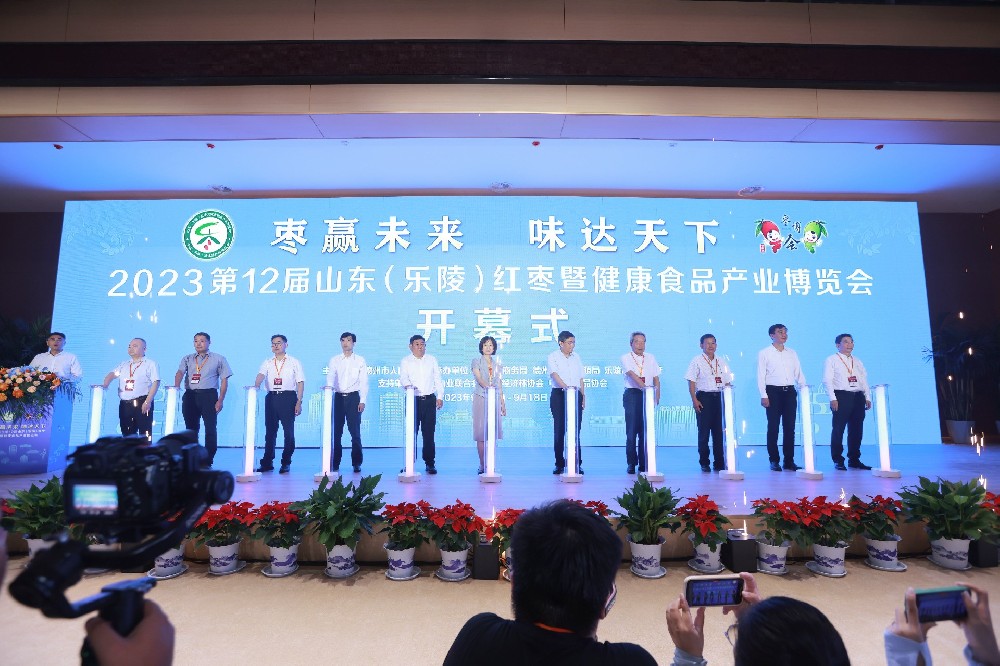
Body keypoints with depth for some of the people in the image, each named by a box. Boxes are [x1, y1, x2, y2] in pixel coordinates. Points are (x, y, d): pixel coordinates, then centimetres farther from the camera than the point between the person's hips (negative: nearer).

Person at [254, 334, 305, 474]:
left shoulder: (294, 362, 6)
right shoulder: (267, 363, 13)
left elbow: (300, 382, 2)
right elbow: (261, 375, -5)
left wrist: (299, 402, -6)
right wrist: (256, 385, -28)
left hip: (288, 397, -3)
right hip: (271, 398, 3)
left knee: (288, 431, -1)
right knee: (270, 431, 6)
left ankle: (286, 463, 10)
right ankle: (267, 462, 15)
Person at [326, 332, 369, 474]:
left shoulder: (360, 360, 6)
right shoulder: (334, 360, 10)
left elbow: (363, 382, 3)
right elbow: (330, 378, -3)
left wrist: (362, 401, -4)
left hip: (353, 397, -2)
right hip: (338, 397, 2)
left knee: (355, 431, -3)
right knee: (336, 431, 3)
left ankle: (356, 463, 6)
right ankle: (335, 463, 12)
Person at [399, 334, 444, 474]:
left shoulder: (432, 360, 14)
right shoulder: (405, 362, 6)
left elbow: (438, 379, 13)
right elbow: (403, 377, -10)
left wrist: (440, 396, 6)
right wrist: (407, 385, -32)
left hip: (429, 400, 2)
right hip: (413, 400, -2)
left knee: (429, 433, 3)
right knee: (411, 432, -3)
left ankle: (430, 463, 10)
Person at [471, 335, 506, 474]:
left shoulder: (497, 363, 15)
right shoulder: (476, 361, 3)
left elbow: (499, 384, 16)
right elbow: (479, 378, -13)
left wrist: (503, 403, 13)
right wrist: (487, 386, -34)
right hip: (481, 398, -3)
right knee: (481, 432, -4)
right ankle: (482, 465, 3)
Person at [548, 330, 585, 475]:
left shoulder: (576, 357, 13)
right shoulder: (553, 357, -1)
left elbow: (580, 378, 16)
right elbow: (554, 374, -17)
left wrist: (582, 396, 9)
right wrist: (565, 386, -33)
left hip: (576, 395, 3)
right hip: (558, 394, -3)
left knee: (576, 429, 1)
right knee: (559, 429, -1)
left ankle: (577, 463, 7)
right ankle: (559, 464, 7)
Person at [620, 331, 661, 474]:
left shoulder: (650, 358, 13)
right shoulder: (626, 358, 0)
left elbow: (656, 378, 13)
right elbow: (632, 374, -16)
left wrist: (657, 396, 3)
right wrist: (643, 386, -31)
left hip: (648, 395, 3)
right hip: (632, 394, -3)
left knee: (645, 430, 3)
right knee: (631, 430, -3)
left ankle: (644, 463, 11)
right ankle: (631, 463, 5)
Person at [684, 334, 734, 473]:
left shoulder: (722, 362, 15)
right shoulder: (696, 361, 1)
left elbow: (727, 382, 16)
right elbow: (691, 382, -4)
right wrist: (694, 400, -12)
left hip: (719, 397, 4)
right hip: (703, 397, -4)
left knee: (719, 431, 5)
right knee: (704, 431, -1)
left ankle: (719, 463, 13)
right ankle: (704, 463, 8)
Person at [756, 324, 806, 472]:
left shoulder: (792, 353, 15)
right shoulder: (764, 353, 1)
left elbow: (799, 374, 14)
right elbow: (761, 376, -3)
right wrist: (764, 396, -10)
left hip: (790, 392, 4)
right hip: (773, 392, -4)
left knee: (790, 427, 5)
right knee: (773, 427, -1)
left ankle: (789, 461, 13)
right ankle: (774, 461, 7)